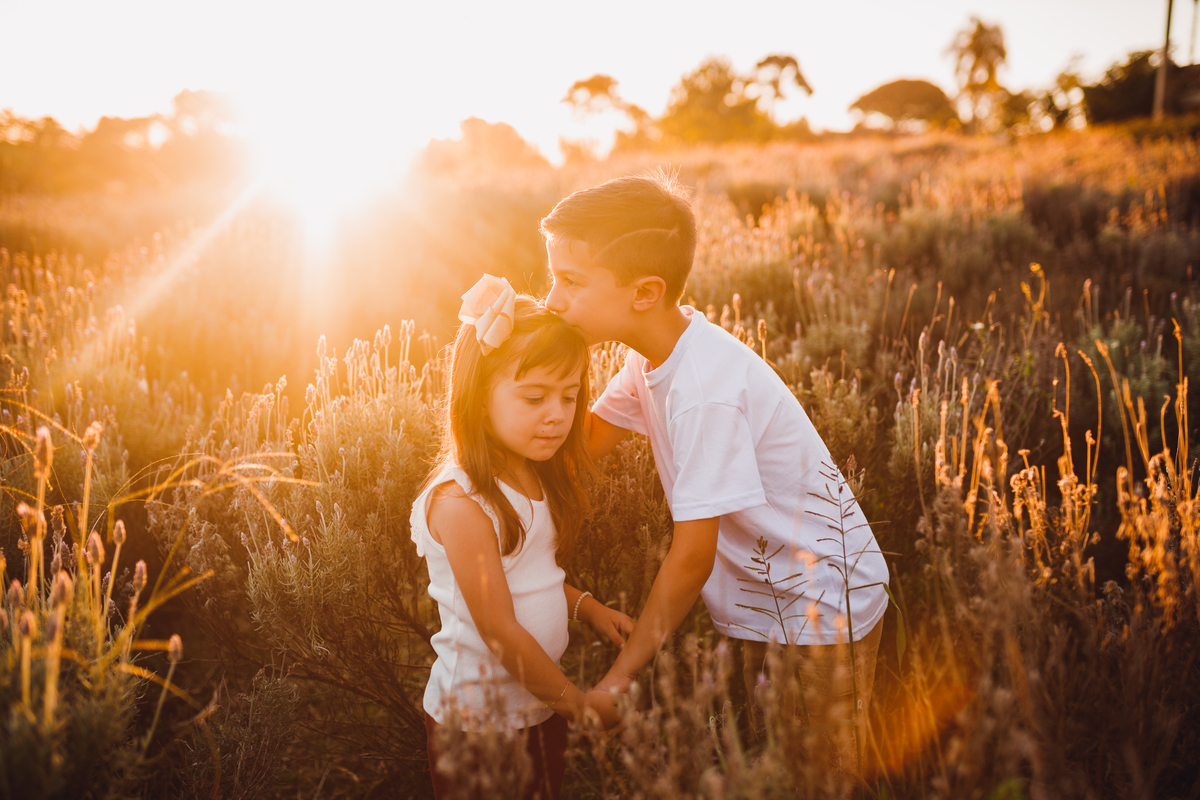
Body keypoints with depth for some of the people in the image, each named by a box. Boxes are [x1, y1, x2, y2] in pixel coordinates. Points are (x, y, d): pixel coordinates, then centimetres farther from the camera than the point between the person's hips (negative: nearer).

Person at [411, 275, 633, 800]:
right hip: (478, 718, -8)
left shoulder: (536, 476, 1)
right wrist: (576, 700, -12)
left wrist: (585, 606, 0)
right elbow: (500, 630, -22)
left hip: (541, 707, 8)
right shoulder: (461, 501, -26)